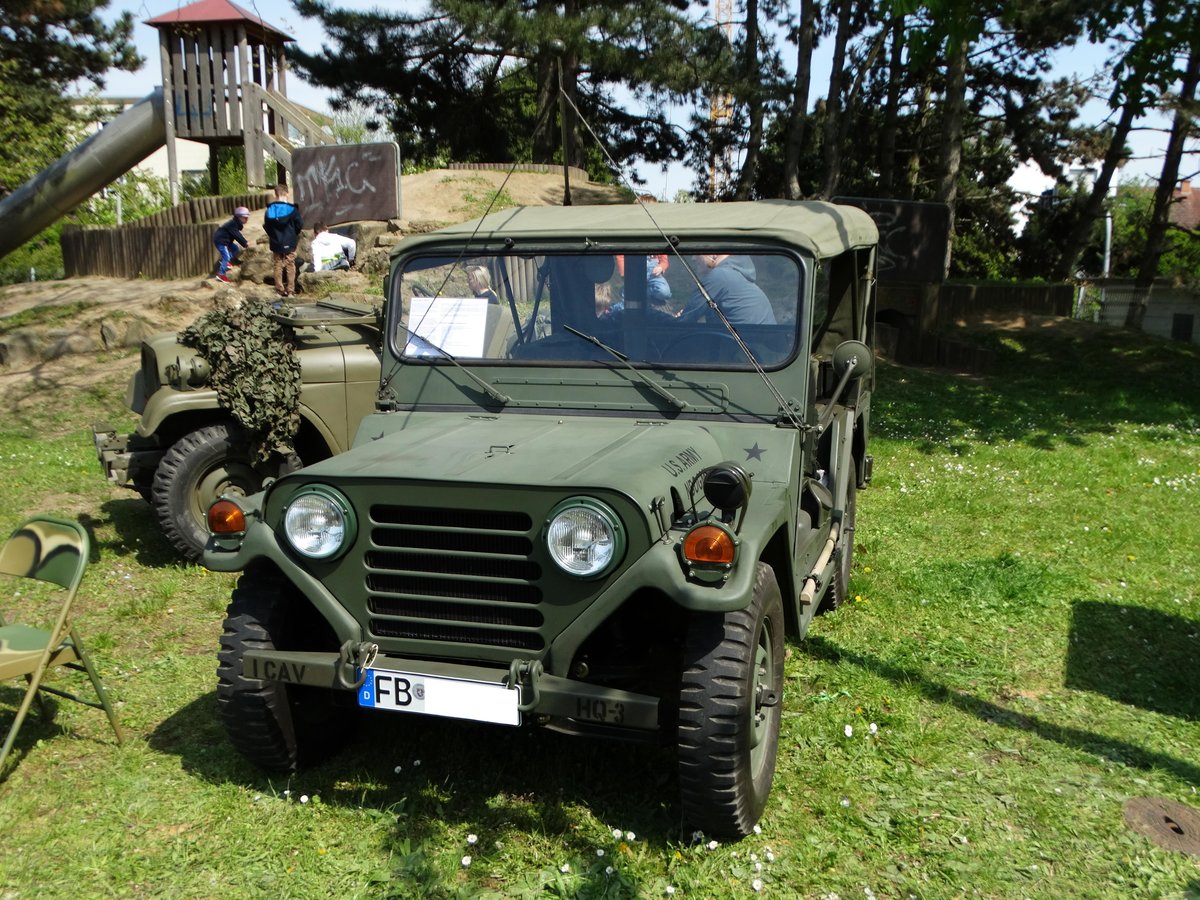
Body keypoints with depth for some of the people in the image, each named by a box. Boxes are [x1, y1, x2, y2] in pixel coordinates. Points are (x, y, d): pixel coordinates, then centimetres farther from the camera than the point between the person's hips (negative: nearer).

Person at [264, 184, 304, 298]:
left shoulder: (270, 209, -2)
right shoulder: (292, 209, -12)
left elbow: (266, 225, 4)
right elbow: (300, 225, -8)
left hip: (276, 244, 3)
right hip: (289, 243, -3)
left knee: (278, 266, 11)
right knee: (290, 267, 5)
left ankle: (279, 290, 13)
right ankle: (290, 291, 5)